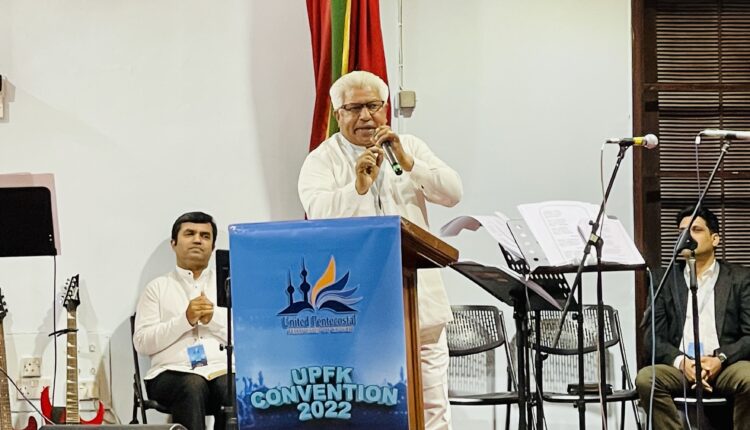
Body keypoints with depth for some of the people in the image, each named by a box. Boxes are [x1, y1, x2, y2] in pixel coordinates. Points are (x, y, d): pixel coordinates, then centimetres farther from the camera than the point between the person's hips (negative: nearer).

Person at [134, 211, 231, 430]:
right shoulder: (158, 287, 15)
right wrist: (185, 320, -8)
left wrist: (214, 318, -6)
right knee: (193, 386, -36)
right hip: (173, 373, -1)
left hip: (224, 370, 1)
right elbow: (142, 343, 3)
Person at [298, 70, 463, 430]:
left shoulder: (410, 147, 14)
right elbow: (317, 211, -13)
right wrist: (359, 185, -24)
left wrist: (406, 162, -9)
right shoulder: (322, 160, 3)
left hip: (419, 300, 3)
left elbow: (453, 192, 2)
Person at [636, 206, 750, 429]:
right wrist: (681, 362, -12)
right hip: (680, 367, 1)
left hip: (726, 367, -1)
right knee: (646, 378, -31)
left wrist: (720, 359, -14)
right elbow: (653, 337, 9)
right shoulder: (665, 281, 16)